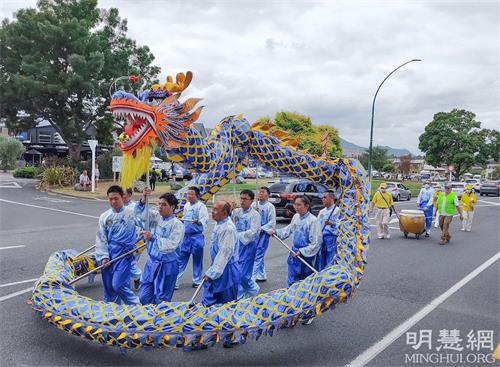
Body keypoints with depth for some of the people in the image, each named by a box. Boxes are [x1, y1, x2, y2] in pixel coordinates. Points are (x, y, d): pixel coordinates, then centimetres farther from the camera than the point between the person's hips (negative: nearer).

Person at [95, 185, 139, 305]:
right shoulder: (104, 217, 6)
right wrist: (103, 257, -5)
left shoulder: (132, 213, -2)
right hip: (109, 254, 4)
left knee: (118, 285, -11)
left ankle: (137, 306, 11)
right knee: (108, 286, 11)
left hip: (124, 254, -4)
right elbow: (101, 239, 6)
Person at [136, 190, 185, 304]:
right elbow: (140, 213, 0)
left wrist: (152, 237, -24)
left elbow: (171, 244, -24)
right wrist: (143, 200, -18)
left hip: (167, 265, -6)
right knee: (144, 297, 14)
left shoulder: (177, 224, -15)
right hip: (152, 261, 6)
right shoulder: (156, 216, 3)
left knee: (161, 299, 7)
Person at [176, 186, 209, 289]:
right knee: (181, 258, 8)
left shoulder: (201, 206, -11)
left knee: (197, 260, 6)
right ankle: (175, 281, 15)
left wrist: (199, 222, -41)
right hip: (186, 236, 6)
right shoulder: (186, 205, 9)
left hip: (197, 236, -6)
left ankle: (197, 281, 20)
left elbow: (205, 219, -24)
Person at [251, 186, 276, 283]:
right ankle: (262, 275, 29)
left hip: (263, 233, -5)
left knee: (258, 256, -8)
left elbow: (272, 222, -9)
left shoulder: (270, 207, -6)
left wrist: (261, 228, -15)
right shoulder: (254, 205, 6)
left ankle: (252, 276, -9)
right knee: (259, 256, 15)